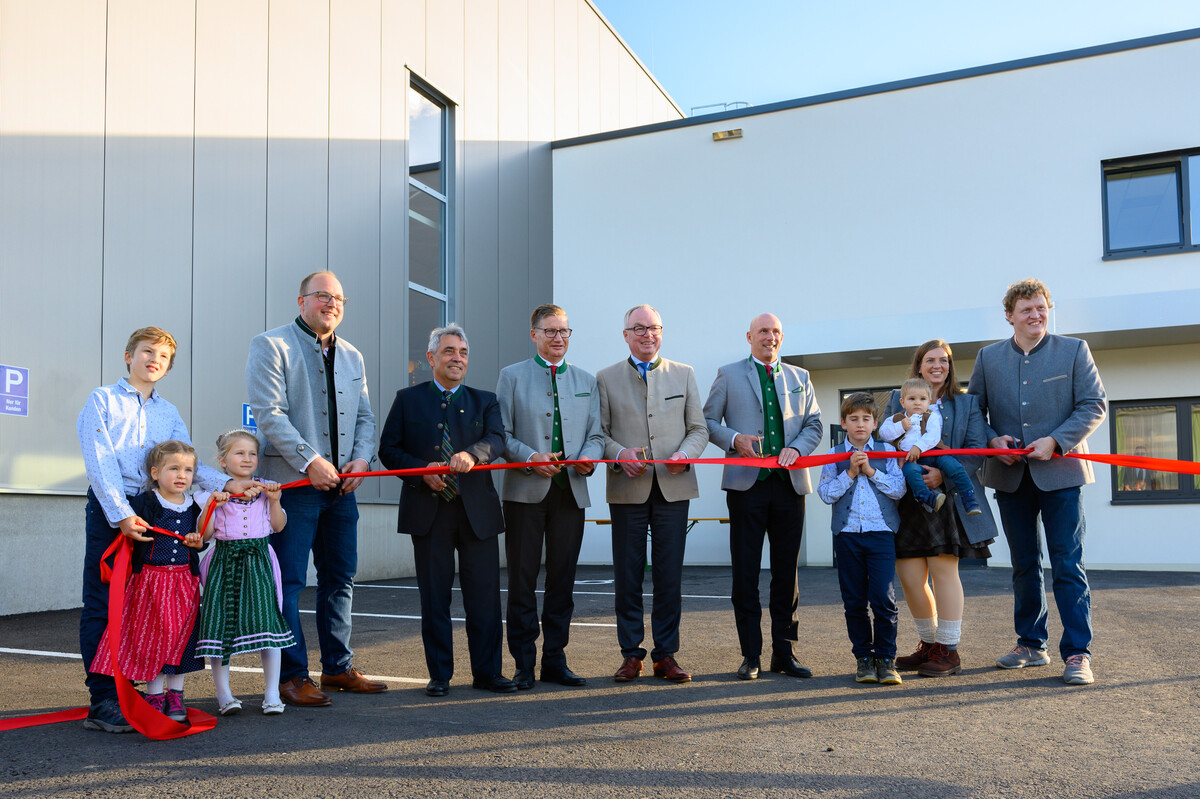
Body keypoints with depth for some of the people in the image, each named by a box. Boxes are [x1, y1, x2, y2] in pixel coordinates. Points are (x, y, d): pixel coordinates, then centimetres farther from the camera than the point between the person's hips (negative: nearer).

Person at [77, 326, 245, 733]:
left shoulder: (170, 414, 17)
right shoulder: (103, 400, 3)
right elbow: (100, 463, -7)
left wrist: (226, 483, -12)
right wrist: (121, 514, -18)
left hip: (153, 512, 5)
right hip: (108, 509, -5)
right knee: (103, 605, -4)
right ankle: (103, 702, -1)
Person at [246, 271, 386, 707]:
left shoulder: (352, 356, 17)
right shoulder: (270, 346, -3)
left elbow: (365, 417, 17)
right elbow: (269, 413, -13)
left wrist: (361, 458, -2)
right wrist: (310, 461, -19)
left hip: (341, 486, 7)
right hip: (292, 482, -7)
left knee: (340, 578, 12)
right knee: (287, 582, -3)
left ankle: (338, 668, 23)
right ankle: (291, 676, 7)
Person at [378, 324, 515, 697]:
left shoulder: (484, 401, 12)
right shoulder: (408, 399, 10)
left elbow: (497, 439, -6)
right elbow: (388, 449, 5)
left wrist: (471, 454, -27)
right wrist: (422, 471, -12)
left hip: (477, 510, 1)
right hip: (428, 510, -1)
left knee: (484, 594, 2)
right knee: (434, 595, 5)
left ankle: (487, 671, 14)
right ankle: (439, 674, 16)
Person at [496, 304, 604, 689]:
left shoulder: (586, 381, 16)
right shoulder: (512, 376, 6)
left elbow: (595, 434, 13)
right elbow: (502, 434, 0)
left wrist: (590, 457, -9)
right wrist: (531, 458, -16)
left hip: (571, 491, 3)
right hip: (526, 491, -3)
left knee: (562, 578, 7)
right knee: (522, 579, 0)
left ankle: (555, 660, 16)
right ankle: (524, 663, 9)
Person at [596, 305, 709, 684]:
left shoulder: (684, 374, 13)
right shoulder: (606, 378, 10)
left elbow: (699, 428, 11)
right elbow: (598, 431, 6)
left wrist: (685, 454, -9)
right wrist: (619, 454, -13)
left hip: (673, 488, 1)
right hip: (628, 489, -1)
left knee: (670, 574, 3)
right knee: (627, 575, 3)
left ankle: (666, 654, 12)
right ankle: (631, 655, 13)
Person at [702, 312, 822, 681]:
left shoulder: (800, 377, 16)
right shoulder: (729, 375, 9)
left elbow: (814, 423, 14)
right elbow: (707, 421, 7)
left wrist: (796, 447, -6)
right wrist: (734, 439, -12)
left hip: (790, 482, 3)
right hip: (746, 483, -2)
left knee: (787, 571, 6)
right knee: (745, 572, 0)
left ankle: (785, 653, 16)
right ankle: (751, 655, 9)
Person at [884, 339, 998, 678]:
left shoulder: (967, 403, 9)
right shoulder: (897, 400, 15)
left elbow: (976, 448, -1)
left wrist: (943, 475, -14)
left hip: (948, 496, -3)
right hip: (907, 498, 3)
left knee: (943, 570, -5)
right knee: (909, 576, 3)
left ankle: (948, 650, 5)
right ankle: (928, 644, 21)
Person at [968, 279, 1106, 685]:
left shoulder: (1074, 350, 1)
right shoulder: (988, 357, 7)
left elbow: (1095, 404, -3)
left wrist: (1055, 441, -15)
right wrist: (992, 440, -7)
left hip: (1060, 472, -3)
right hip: (1011, 475, 3)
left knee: (1068, 564, -5)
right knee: (1024, 565, 12)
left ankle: (1077, 653, 1)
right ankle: (1031, 644, 24)